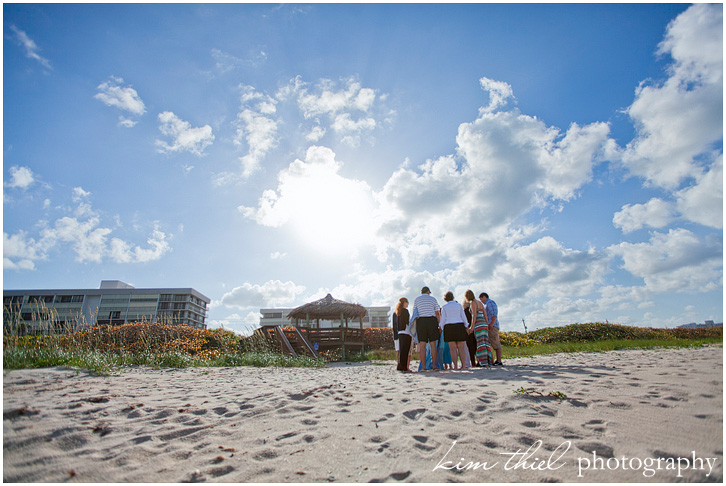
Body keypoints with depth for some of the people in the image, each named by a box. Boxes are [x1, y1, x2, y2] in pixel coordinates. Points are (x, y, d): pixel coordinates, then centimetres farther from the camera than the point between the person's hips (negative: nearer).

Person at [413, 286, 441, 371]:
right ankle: (434, 365, 1)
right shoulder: (433, 298, 10)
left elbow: (414, 313, 10)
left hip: (420, 321, 1)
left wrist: (415, 326, 16)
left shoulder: (416, 299, 11)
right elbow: (437, 313, 5)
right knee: (433, 344, 3)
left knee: (422, 345, 0)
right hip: (432, 321, -1)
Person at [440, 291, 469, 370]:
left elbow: (443, 319, -1)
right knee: (461, 348, 3)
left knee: (453, 348, -1)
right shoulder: (459, 305, 7)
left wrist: (441, 328, 9)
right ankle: (463, 365, -2)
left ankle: (455, 366, -5)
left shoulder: (444, 307, 3)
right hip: (459, 327, 1)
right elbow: (464, 317, 5)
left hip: (449, 328, -1)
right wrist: (466, 326, 13)